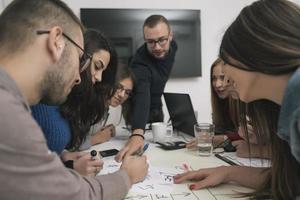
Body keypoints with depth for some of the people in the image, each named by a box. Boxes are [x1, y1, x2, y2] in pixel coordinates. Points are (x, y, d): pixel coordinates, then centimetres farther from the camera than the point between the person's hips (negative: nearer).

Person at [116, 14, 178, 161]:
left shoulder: (172, 45, -18)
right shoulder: (140, 62, -39)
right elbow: (141, 98, -54)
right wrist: (137, 133, -69)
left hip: (156, 106, 6)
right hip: (142, 111, -5)